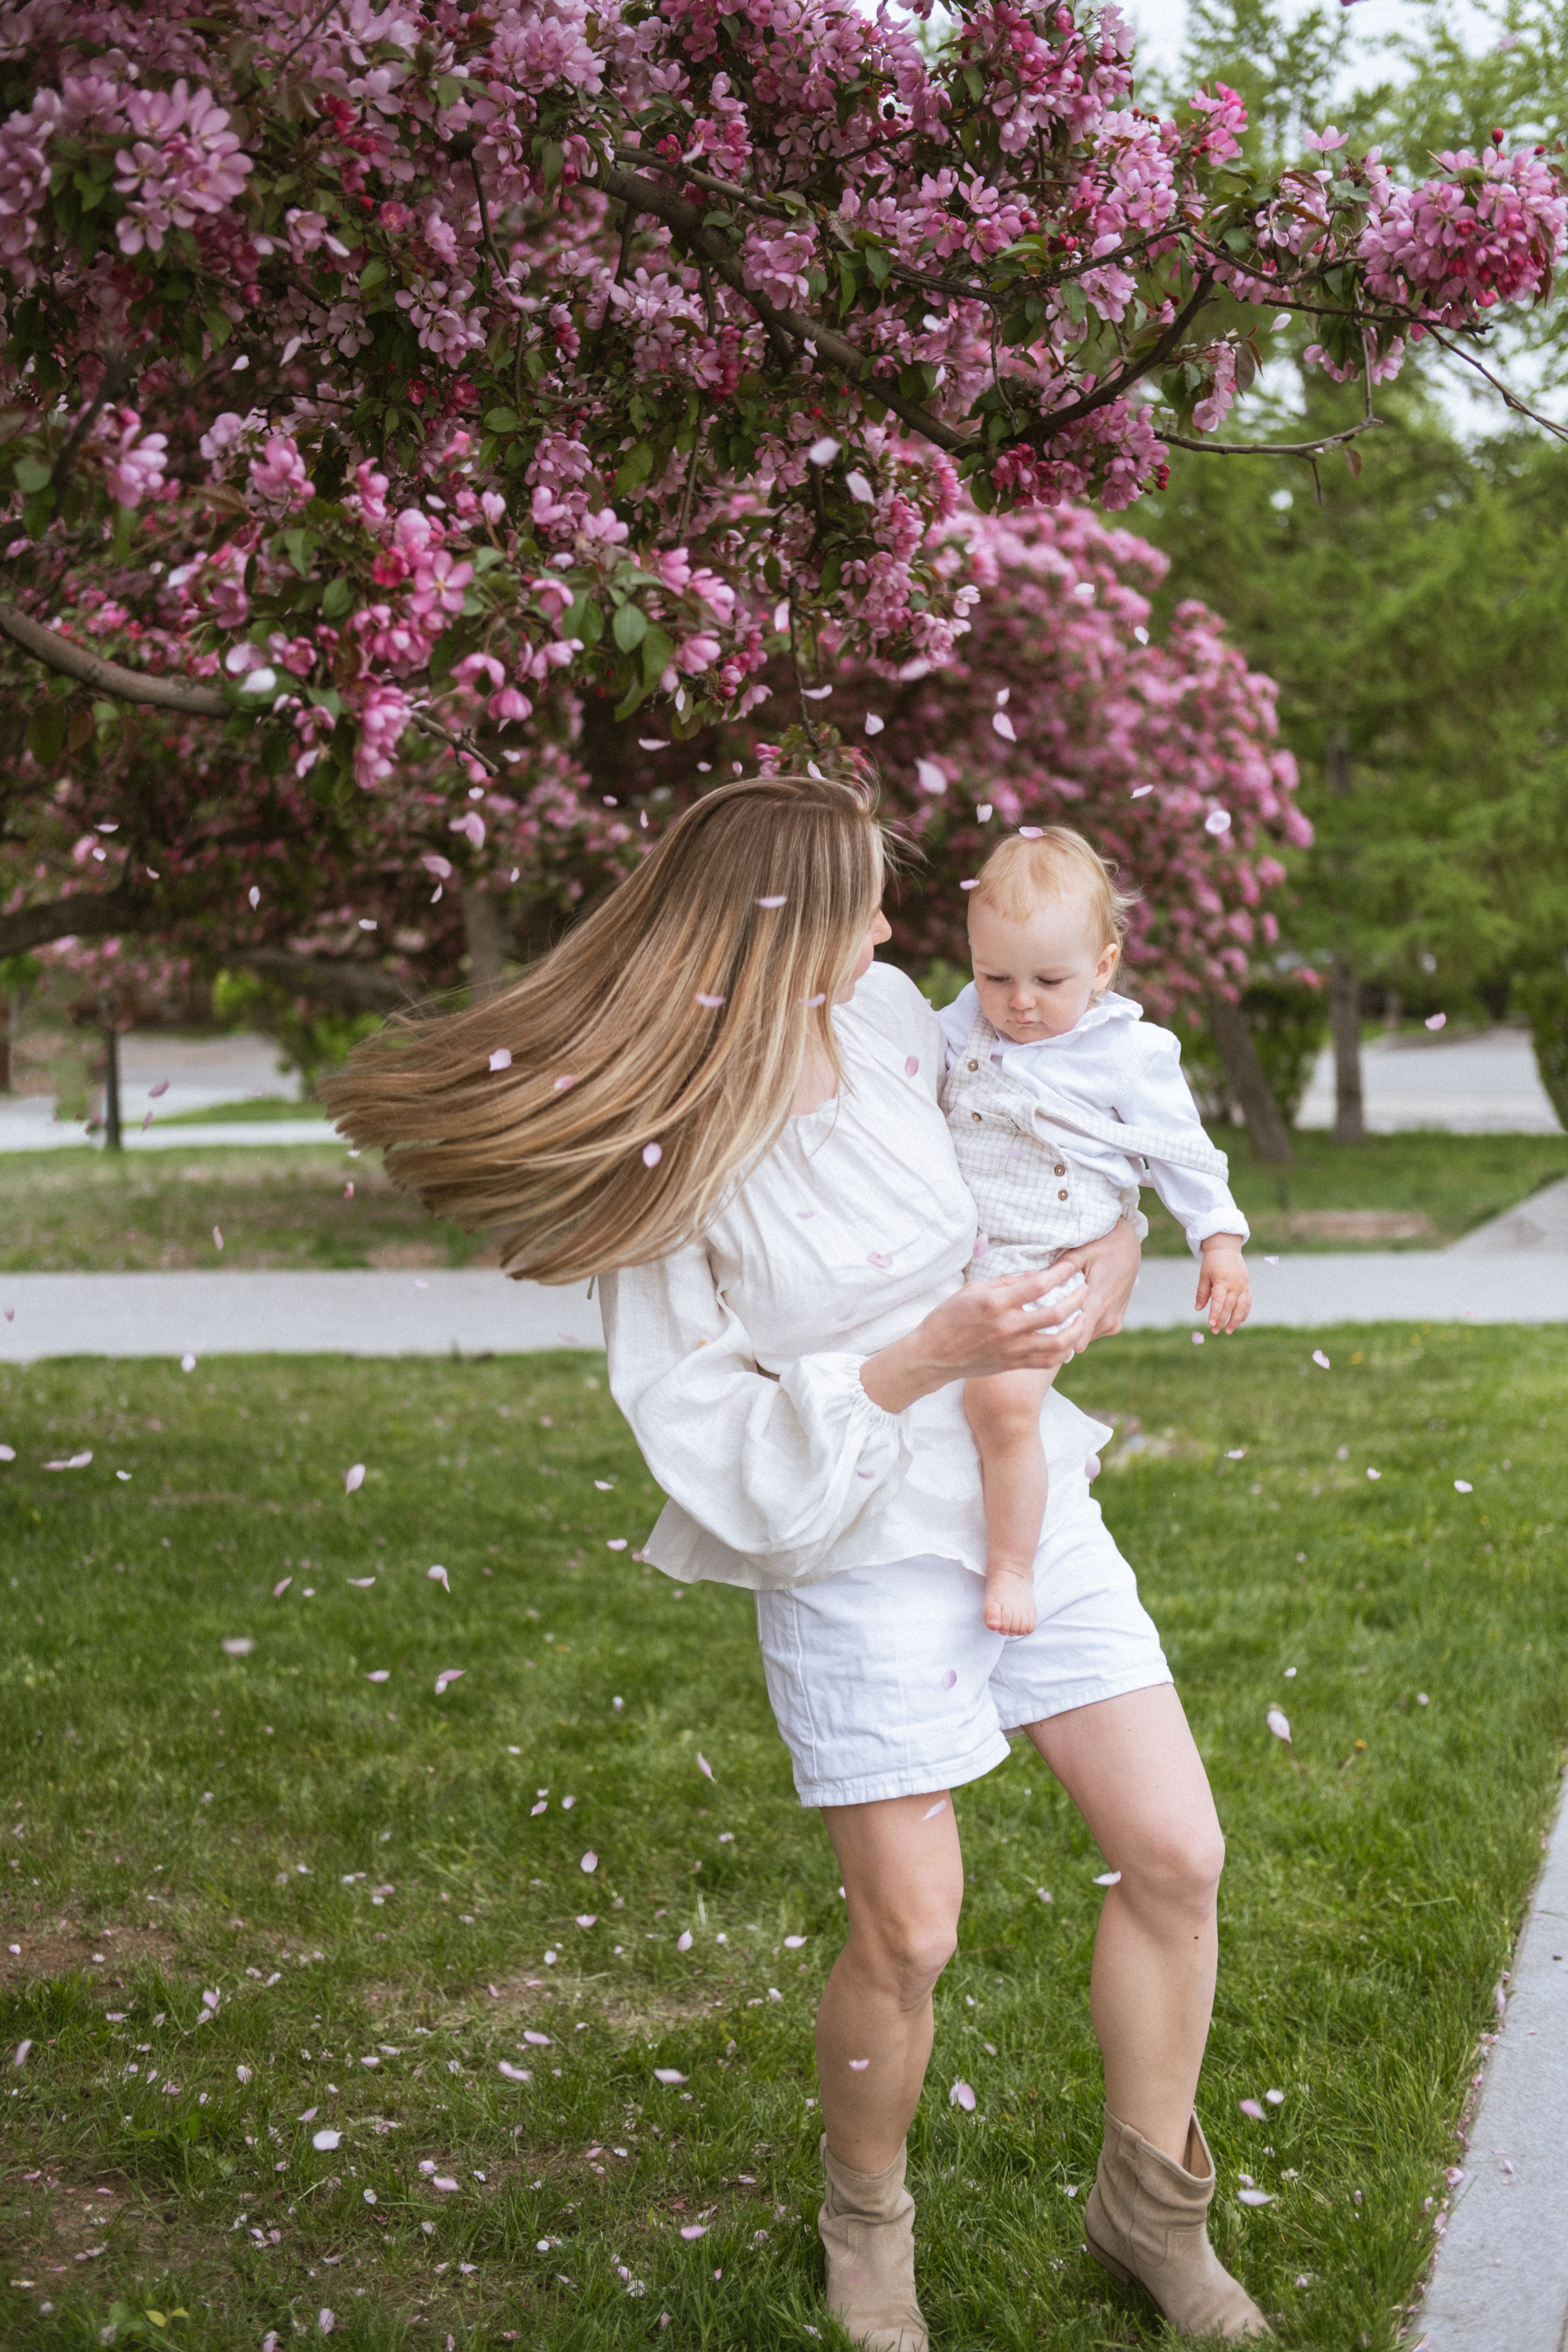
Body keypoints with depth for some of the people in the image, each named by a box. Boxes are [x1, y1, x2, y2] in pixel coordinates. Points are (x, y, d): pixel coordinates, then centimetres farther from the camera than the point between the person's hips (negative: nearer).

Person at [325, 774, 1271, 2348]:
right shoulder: (665, 1161, -17)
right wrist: (926, 1358, -26)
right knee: (907, 1938, -1)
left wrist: (1114, 1232, 8)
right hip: (859, 1560, -6)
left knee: (1176, 1859, 5)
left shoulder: (885, 1019, -2)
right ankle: (863, 2218, 30)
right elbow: (717, 1440, -18)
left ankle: (1148, 2209, 26)